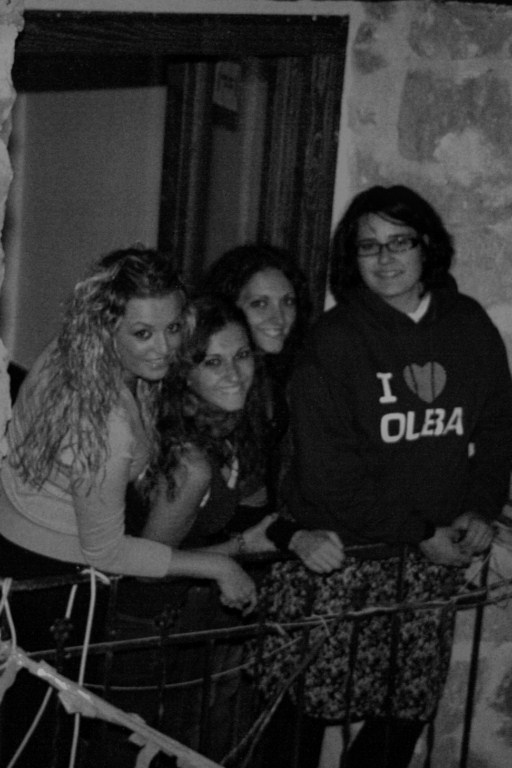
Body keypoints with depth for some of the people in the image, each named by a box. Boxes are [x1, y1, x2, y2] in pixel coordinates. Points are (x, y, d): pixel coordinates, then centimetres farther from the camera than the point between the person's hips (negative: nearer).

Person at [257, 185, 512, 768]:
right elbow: (327, 473, -13)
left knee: (413, 703, 10)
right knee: (317, 699, 2)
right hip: (344, 554, -4)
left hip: (437, 551, 4)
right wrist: (420, 533, -12)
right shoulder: (335, 338, -10)